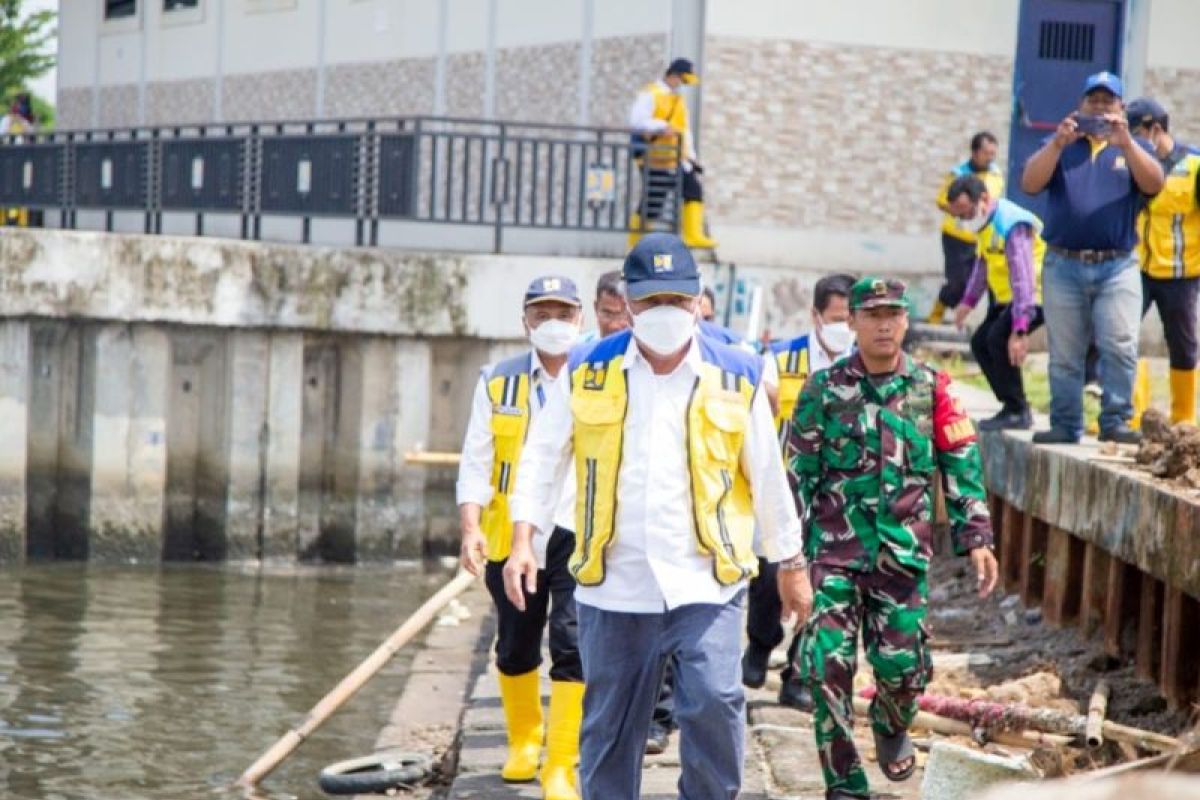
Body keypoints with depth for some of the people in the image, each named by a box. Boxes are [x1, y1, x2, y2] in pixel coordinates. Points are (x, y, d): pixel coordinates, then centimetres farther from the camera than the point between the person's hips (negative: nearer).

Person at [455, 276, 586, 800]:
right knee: (515, 649, 14)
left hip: (580, 538, -2)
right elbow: (476, 462, 1)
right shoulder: (497, 382, 5)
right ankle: (523, 741, 38)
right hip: (512, 537, 3)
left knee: (573, 646, -14)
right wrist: (471, 528, -12)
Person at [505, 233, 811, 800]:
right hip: (613, 587, 1)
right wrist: (522, 539, -1)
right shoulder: (587, 372, 3)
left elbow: (768, 477, 11)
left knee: (714, 703, -17)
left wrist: (790, 563, 16)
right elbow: (541, 457, 9)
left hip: (706, 582, -1)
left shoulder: (735, 378, 3)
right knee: (608, 727, 8)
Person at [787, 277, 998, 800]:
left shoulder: (930, 388, 4)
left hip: (904, 551, 1)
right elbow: (799, 474, 3)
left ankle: (891, 729, 35)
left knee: (903, 663, 0)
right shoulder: (824, 390, 1)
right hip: (835, 549, -1)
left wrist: (976, 537, -2)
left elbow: (962, 465, 6)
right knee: (829, 664, -8)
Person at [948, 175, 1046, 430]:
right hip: (1005, 297, 10)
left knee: (998, 338, -25)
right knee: (980, 342, 9)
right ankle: (1012, 407, 14)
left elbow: (1022, 278, -34)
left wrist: (1020, 330, -39)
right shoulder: (987, 221, 3)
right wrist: (969, 300, 15)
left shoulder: (1013, 226, -28)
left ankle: (1017, 412, -16)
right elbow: (983, 263, 19)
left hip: (1035, 296, -10)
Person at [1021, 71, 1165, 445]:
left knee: (1120, 348, -13)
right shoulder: (1060, 146, 14)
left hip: (1117, 267, -1)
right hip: (1063, 265, 1)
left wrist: (1124, 143, -22)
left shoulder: (1132, 148, 12)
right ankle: (1065, 426, 10)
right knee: (1064, 356, 4)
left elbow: (1154, 184, -9)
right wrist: (1058, 143, -17)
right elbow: (1029, 184, -4)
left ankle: (1116, 421, -8)